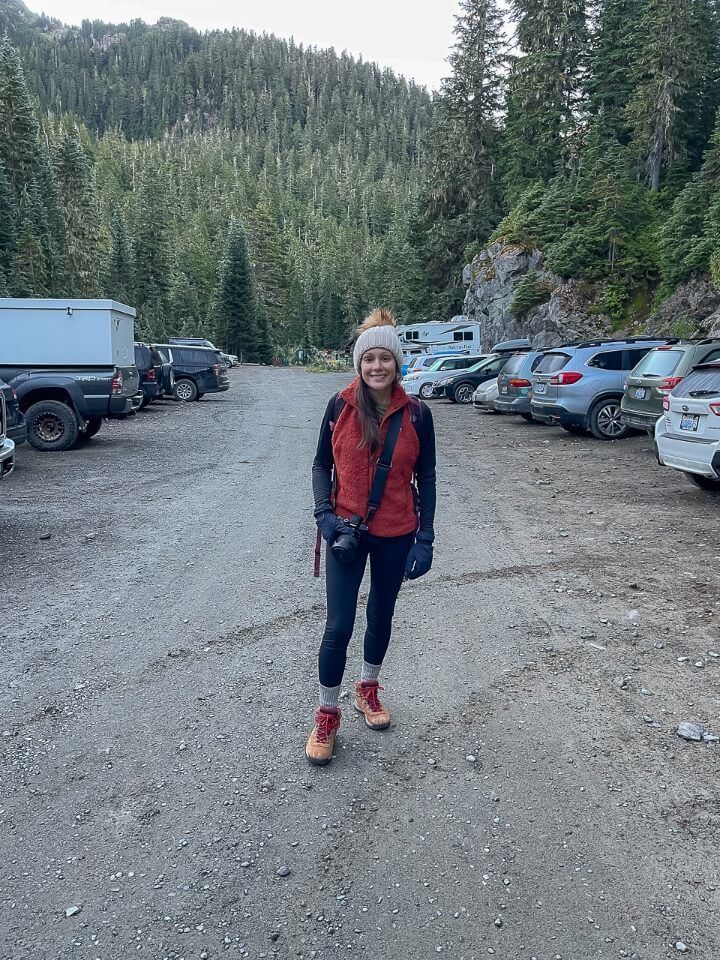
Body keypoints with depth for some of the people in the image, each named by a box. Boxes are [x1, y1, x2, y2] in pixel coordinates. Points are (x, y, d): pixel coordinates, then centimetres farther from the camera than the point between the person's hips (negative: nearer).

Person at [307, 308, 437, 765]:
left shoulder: (416, 413, -6)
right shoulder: (340, 405, -6)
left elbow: (426, 478, -1)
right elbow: (321, 464, 2)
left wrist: (425, 537, -4)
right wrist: (325, 514, -12)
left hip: (395, 535, 1)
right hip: (346, 532, -1)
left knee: (381, 616, 18)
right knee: (339, 626, -1)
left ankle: (369, 689, 42)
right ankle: (327, 715, 18)